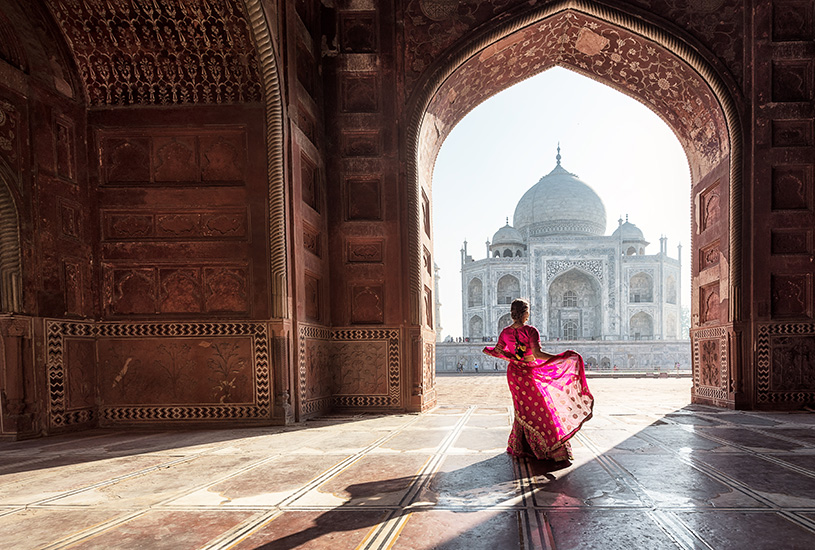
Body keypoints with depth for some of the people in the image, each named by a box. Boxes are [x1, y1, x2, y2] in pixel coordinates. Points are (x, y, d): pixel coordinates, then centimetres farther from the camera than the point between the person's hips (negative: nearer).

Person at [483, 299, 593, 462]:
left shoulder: (506, 332, -2)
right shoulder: (530, 331, -17)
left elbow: (497, 352, 5)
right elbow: (537, 354, -26)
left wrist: (487, 350, 28)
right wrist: (563, 357, -24)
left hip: (514, 373, 5)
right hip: (530, 374, -5)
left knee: (522, 410, 18)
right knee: (541, 408, 3)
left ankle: (518, 447, 25)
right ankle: (554, 449, 6)